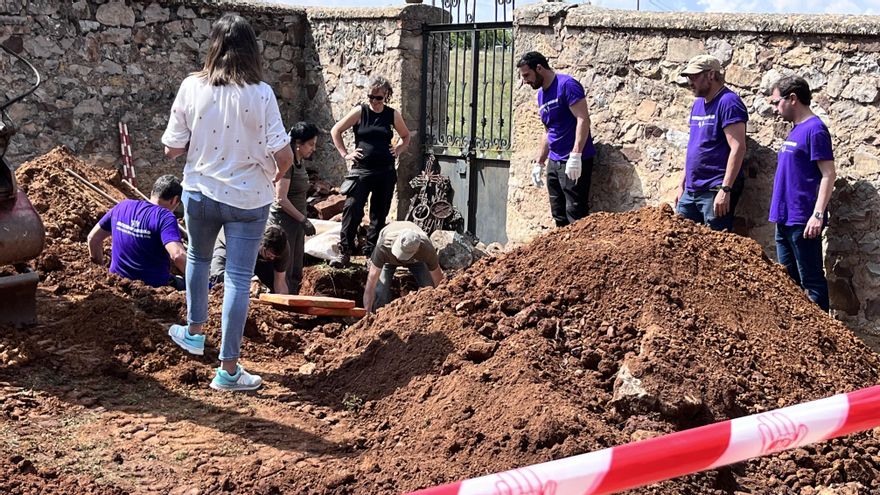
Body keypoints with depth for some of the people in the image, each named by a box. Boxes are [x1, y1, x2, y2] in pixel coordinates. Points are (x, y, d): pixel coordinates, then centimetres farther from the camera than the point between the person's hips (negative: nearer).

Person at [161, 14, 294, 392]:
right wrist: (278, 173, 7)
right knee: (238, 279, 3)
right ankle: (228, 370, 8)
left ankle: (194, 332, 43)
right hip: (248, 198, -2)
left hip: (200, 193, 3)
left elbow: (171, 149, -3)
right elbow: (283, 155, -16)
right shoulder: (260, 94, -15)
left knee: (198, 258, 28)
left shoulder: (192, 87, -8)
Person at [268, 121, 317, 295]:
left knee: (296, 274, 12)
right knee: (284, 273, -6)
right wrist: (304, 220, -17)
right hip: (283, 221, -9)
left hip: (296, 222, 9)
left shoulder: (299, 162, 11)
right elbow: (281, 199, -20)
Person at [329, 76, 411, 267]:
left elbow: (406, 136, 22)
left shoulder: (393, 115, 5)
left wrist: (398, 150, 5)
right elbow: (335, 131, 5)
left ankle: (371, 250, 19)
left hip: (386, 172, 3)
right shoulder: (360, 111, -1)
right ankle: (344, 251, -10)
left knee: (379, 213, 8)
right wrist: (345, 153, 0)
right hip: (362, 169, -2)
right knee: (352, 209, -14)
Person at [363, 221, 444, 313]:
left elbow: (439, 281, -30)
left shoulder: (427, 249, -43)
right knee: (380, 291, -21)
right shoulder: (383, 246, -46)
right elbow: (371, 280, -42)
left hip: (416, 259, 1)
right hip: (388, 258, -1)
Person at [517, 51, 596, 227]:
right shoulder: (541, 95, 15)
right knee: (559, 215, 11)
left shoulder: (567, 85, -11)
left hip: (575, 162, -9)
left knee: (575, 215, -9)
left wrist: (575, 155, -26)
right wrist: (539, 163, 19)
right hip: (554, 162, 9)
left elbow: (583, 119, -19)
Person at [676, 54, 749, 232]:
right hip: (691, 190, 9)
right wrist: (682, 185, 18)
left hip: (716, 191, -8)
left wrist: (725, 189, -24)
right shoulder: (698, 104, 16)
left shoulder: (728, 102, -11)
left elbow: (738, 147, -19)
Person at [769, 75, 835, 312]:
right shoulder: (795, 130, 15)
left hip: (803, 221, -9)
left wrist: (818, 214, -23)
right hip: (785, 219, 9)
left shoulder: (815, 129, -13)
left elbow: (828, 174, -17)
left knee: (811, 280, -3)